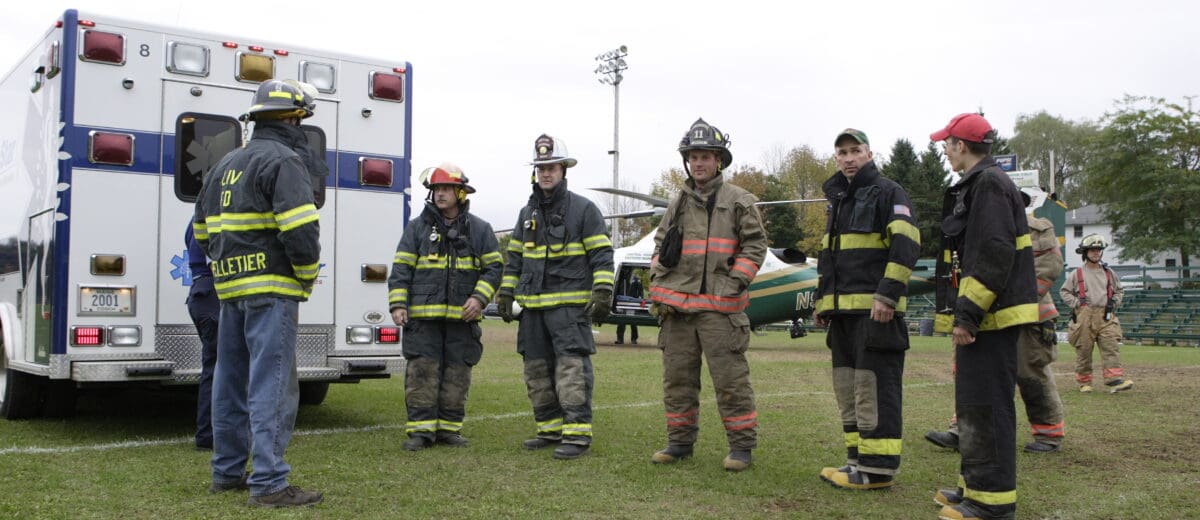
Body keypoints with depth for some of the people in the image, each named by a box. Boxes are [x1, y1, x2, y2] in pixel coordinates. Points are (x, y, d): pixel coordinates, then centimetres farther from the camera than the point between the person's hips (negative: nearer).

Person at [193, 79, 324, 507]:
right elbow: (300, 230, -20)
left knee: (231, 380, 15)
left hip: (230, 288, 9)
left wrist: (228, 267, 19)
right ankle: (269, 483, -7)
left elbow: (203, 230, 22)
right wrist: (307, 279, -6)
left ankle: (226, 472, 24)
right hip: (271, 289, -9)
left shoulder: (226, 165, 19)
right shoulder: (283, 160, -9)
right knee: (272, 385, -7)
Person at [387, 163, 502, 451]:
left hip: (462, 317, 1)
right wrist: (397, 304, -6)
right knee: (421, 372, -4)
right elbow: (401, 267, 5)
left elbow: (494, 267, 7)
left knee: (457, 374, 5)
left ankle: (449, 428, 15)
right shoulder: (417, 227, 7)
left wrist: (479, 298, -8)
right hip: (423, 317, -1)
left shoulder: (479, 229, 8)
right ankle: (421, 430, 2)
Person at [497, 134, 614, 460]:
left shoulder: (583, 209, -1)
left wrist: (603, 292, -15)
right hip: (533, 306, 7)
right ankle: (551, 430, 18)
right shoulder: (527, 213, 16)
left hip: (570, 304, -6)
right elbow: (514, 258, 21)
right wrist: (505, 294, 15)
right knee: (538, 370, 9)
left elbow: (602, 254, -6)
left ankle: (577, 434, -9)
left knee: (572, 367, -11)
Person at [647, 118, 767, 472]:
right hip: (677, 304, 5)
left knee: (730, 379, -5)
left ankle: (742, 445, 5)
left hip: (719, 306, -5)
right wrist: (657, 283, 10)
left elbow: (755, 245, -1)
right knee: (677, 377, 9)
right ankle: (680, 441, 20)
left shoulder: (739, 201, 4)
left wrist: (735, 283, -10)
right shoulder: (678, 204, 17)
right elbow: (660, 246, 22)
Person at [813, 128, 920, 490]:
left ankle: (878, 468, -3)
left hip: (875, 310, -9)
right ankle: (858, 460, 19)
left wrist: (887, 295, -21)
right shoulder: (838, 200, 21)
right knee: (848, 389, 11)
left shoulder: (888, 192, -4)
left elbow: (907, 245, -15)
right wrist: (822, 301, 20)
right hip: (843, 311, 9)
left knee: (875, 388, -8)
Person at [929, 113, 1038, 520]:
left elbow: (995, 254, -21)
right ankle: (975, 485, 25)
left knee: (986, 406, -7)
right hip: (978, 316, 11)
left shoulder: (989, 184, -12)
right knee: (972, 403, 16)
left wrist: (968, 313, -23)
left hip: (991, 317, -11)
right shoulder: (974, 185, 20)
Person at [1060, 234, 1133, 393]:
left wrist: (1115, 302, 8)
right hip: (1084, 316, -2)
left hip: (1106, 316, 2)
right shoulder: (1076, 274, 4)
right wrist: (1076, 302, -5)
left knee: (1111, 348, -10)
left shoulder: (1108, 273, 14)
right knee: (1084, 350, 2)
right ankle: (1084, 382, 13)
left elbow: (1120, 290, 25)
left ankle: (1115, 381, -16)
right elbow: (1064, 291, 8)